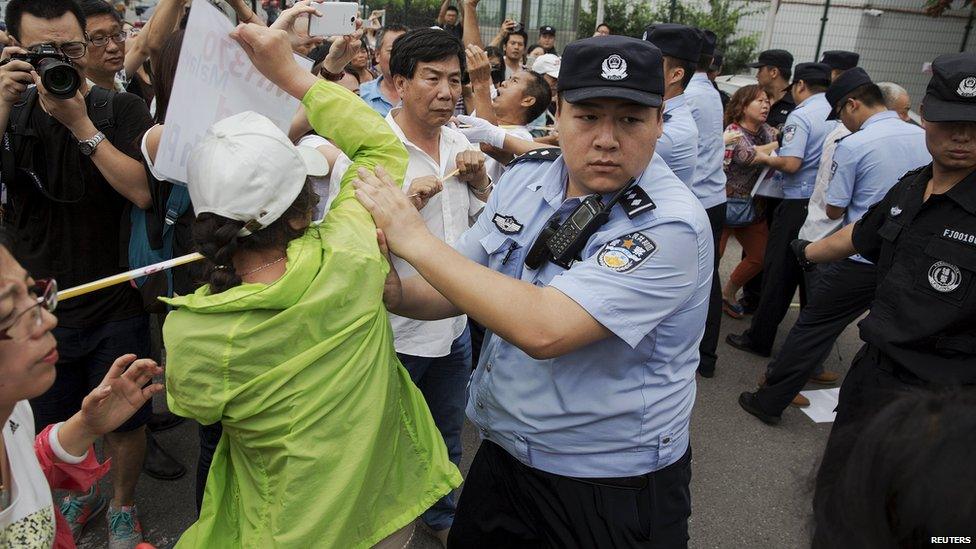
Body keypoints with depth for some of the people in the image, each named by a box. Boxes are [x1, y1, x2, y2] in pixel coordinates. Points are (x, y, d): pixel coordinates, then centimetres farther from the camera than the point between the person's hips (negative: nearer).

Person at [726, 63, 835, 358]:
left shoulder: (801, 115, -13)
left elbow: (791, 164, -21)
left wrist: (767, 158, -2)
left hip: (799, 203, -6)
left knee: (779, 272, 1)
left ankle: (759, 339, 9)